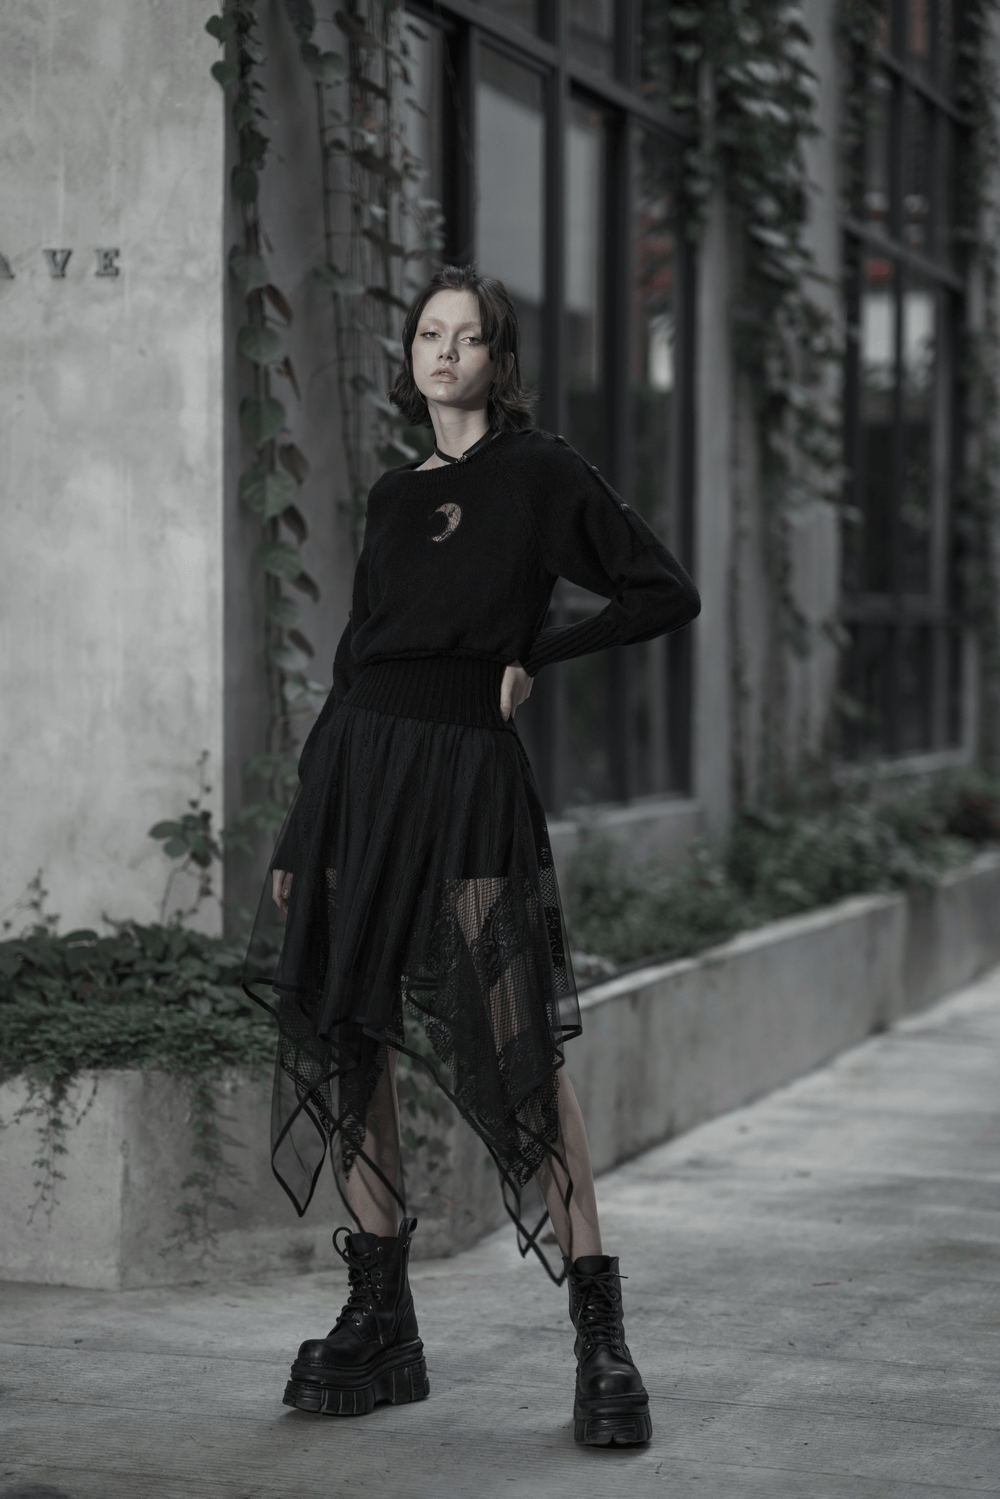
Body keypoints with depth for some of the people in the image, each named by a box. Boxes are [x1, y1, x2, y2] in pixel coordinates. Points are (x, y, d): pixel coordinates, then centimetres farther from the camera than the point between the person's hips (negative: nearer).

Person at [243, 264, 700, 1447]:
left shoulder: (538, 474, 2)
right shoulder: (393, 495, 17)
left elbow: (666, 594, 1)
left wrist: (532, 656, -3)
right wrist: (298, 834, 14)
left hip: (466, 777, -6)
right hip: (353, 768, 6)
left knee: (516, 1055, -9)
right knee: (337, 1039, 3)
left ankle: (600, 1338, -4)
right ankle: (379, 1327, 12)